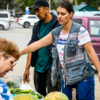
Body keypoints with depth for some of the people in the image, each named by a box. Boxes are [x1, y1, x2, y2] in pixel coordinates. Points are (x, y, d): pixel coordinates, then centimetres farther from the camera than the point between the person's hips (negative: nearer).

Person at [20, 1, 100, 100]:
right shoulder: (56, 32, 6)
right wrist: (19, 53, 8)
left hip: (83, 76, -6)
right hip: (66, 76, 6)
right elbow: (37, 44, 9)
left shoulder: (80, 31, -11)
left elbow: (90, 51, -11)